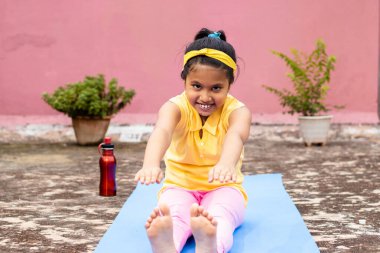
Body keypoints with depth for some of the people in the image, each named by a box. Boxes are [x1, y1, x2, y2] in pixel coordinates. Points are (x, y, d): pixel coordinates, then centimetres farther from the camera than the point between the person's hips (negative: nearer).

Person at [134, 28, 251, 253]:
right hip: (180, 187, 1)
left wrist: (227, 163, -67)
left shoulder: (237, 111, -14)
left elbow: (236, 135, -40)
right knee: (172, 217, -36)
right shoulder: (175, 107, -12)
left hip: (223, 188, -1)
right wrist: (151, 164, -63)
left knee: (218, 218, -38)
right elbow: (162, 131, -37)